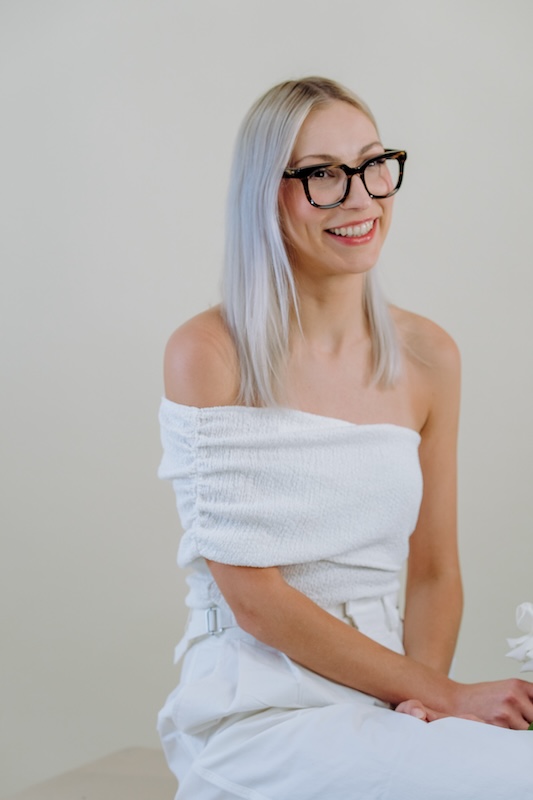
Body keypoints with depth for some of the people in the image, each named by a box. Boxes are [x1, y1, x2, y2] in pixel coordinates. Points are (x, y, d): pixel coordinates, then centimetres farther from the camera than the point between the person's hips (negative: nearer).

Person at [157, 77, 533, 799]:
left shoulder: (428, 356, 7)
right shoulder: (207, 353, -8)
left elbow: (435, 571, 10)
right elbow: (251, 594, -11)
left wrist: (422, 696, -9)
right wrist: (441, 693, -11)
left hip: (390, 703, 5)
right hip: (261, 708, -5)